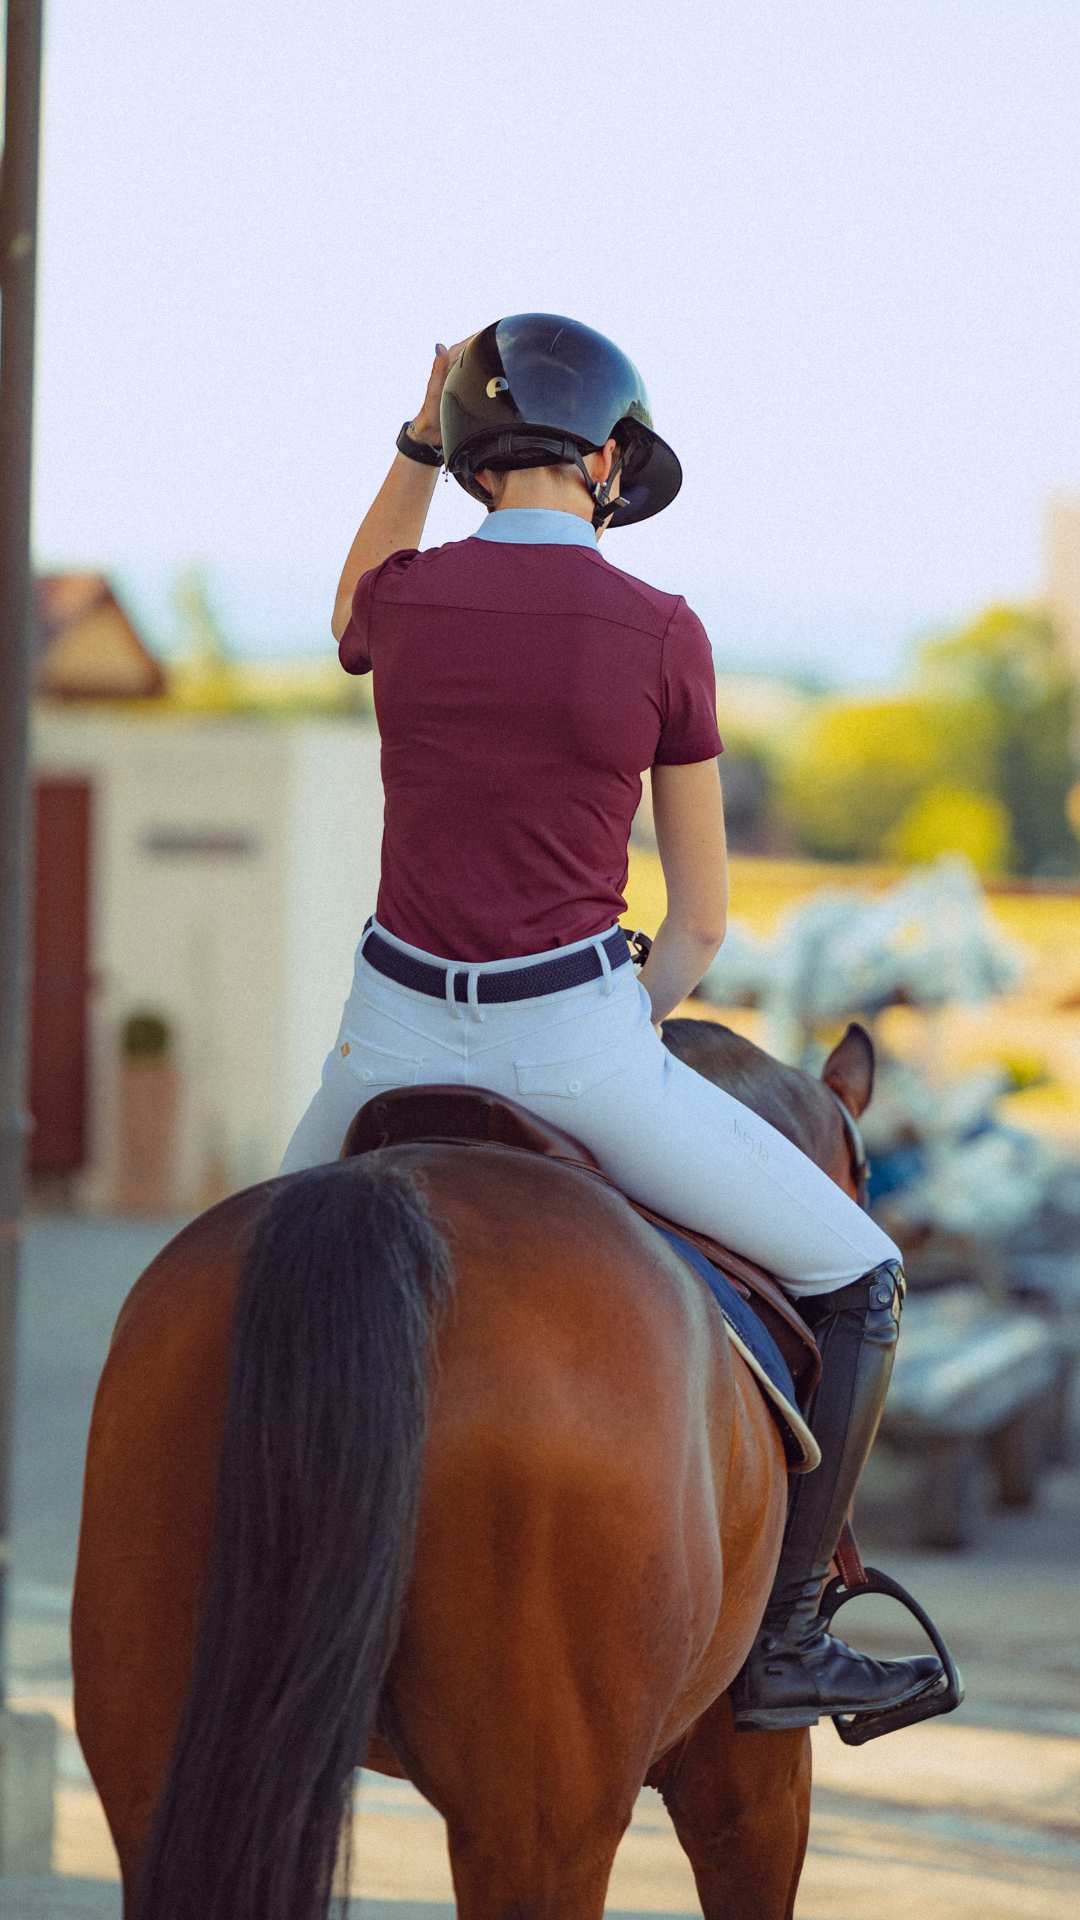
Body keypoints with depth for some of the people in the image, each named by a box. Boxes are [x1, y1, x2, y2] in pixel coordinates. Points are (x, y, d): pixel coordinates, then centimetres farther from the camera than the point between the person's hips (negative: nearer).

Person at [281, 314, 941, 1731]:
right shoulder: (661, 635, -6)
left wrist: (417, 445, 22)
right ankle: (780, 1640, 9)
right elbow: (701, 920, 3)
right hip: (573, 1043, -3)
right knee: (856, 1280, 13)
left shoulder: (412, 596, 0)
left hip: (398, 1041, 4)